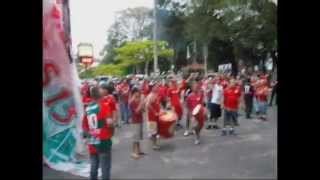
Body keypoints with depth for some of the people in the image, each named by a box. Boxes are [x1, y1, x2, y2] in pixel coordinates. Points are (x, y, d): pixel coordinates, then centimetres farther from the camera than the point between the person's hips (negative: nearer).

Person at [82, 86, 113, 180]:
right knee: (105, 167, 2)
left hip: (92, 142, 6)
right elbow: (109, 122, -22)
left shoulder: (87, 108, 7)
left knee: (93, 167, 15)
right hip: (103, 141, -6)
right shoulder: (103, 106, -12)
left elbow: (84, 126, 13)